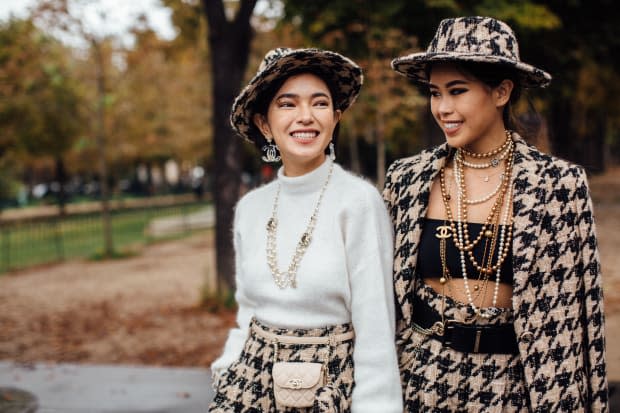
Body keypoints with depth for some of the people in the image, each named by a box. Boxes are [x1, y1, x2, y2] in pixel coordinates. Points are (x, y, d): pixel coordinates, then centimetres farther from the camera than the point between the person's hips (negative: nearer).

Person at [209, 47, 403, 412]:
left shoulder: (359, 200, -13)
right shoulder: (250, 207, 4)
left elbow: (375, 329, -12)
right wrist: (228, 377, 5)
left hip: (332, 382, -4)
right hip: (254, 378, 4)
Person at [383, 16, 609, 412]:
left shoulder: (559, 184, -9)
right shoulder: (407, 180, -3)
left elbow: (573, 313, -5)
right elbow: (386, 295, 5)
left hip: (513, 379, -1)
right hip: (423, 376, 2)